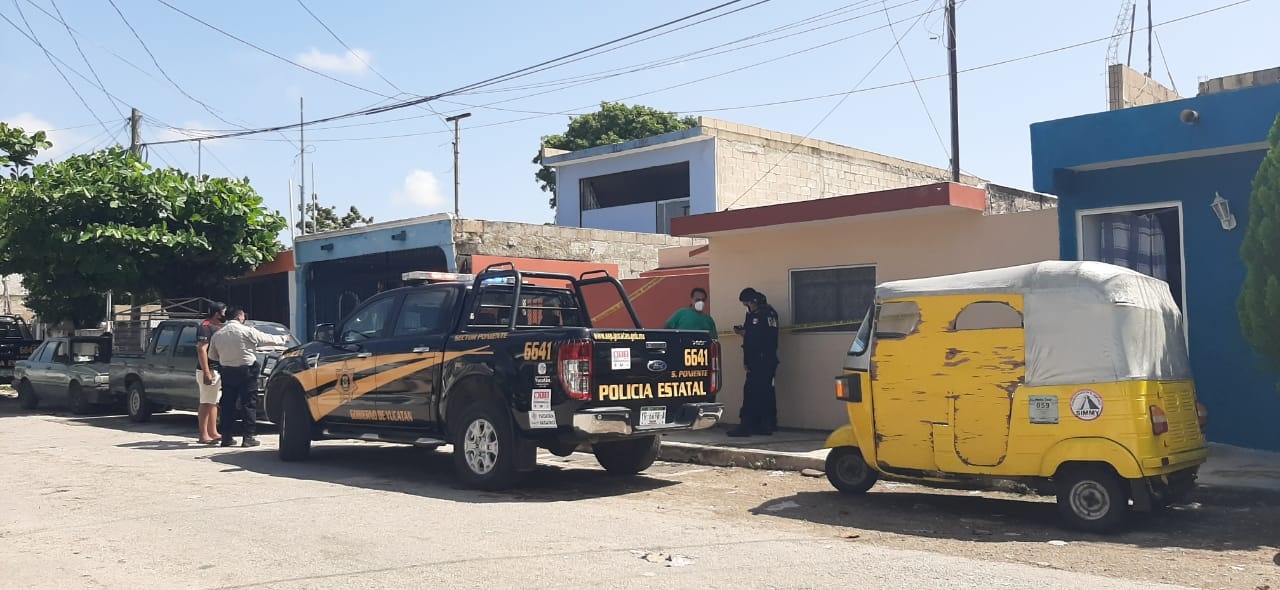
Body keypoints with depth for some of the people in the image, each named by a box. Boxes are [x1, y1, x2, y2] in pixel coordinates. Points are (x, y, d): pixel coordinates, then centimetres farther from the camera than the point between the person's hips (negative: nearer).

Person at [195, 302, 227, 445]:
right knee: (206, 403, -8)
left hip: (218, 370, 9)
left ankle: (213, 433, 17)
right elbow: (202, 350, -19)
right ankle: (204, 435, -6)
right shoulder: (205, 327, -12)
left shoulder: (218, 327, 17)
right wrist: (206, 372, -25)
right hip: (208, 370, -9)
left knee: (214, 402, 12)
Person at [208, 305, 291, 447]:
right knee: (248, 404, 1)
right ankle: (248, 437, -2)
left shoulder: (217, 335, 3)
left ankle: (226, 437, 12)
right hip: (245, 372, -4)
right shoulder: (247, 331, -10)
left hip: (227, 372, 5)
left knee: (227, 404, 10)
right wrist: (284, 339, 16)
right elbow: (268, 339, -1)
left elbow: (212, 355, 13)